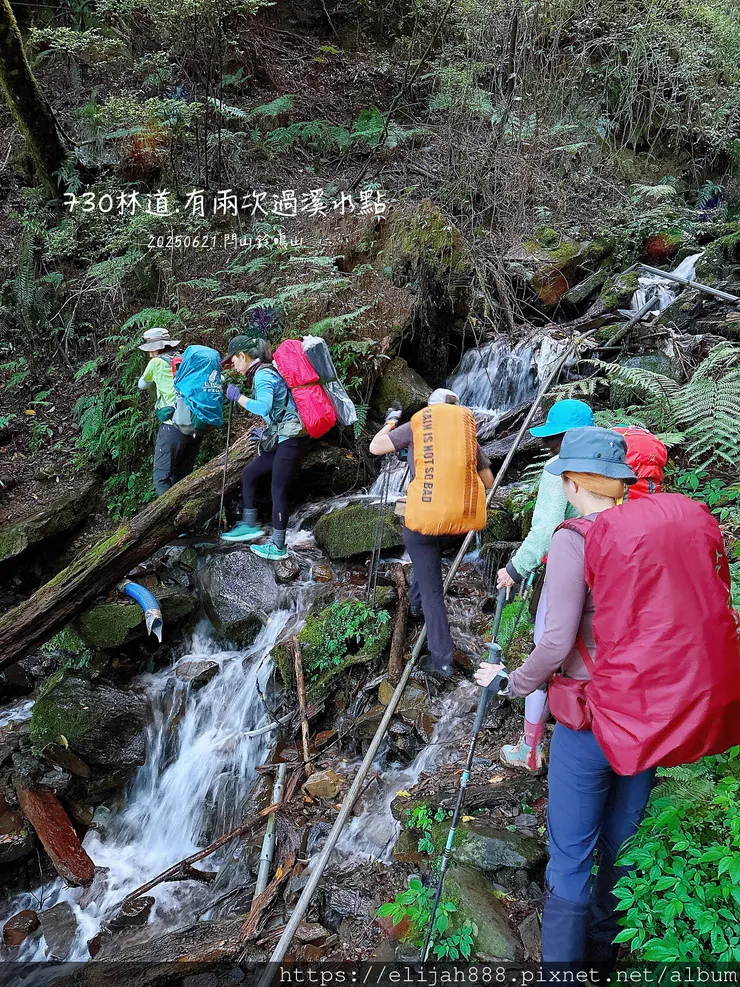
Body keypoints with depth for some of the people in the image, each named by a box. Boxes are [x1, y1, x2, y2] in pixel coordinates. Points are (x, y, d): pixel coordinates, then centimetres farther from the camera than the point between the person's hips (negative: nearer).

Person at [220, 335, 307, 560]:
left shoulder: (263, 375, -14)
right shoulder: (264, 371, 16)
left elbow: (264, 408, -31)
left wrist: (238, 397, -20)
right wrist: (267, 431, 29)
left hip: (290, 440, -10)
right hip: (281, 438, 10)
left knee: (278, 491, -4)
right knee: (248, 474, 15)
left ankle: (278, 547, 5)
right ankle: (249, 525, 24)